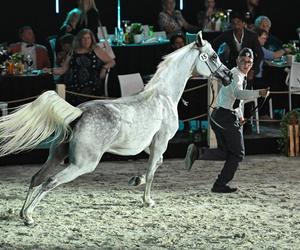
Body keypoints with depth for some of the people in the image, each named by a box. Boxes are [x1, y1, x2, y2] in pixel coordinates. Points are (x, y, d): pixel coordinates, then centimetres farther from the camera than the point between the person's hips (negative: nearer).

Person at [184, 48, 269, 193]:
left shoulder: (240, 75, 16)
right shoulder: (235, 75, -16)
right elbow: (238, 93, -37)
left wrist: (240, 115, 25)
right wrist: (258, 93, -49)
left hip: (218, 116, 9)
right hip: (227, 117, -9)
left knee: (224, 152, 17)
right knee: (237, 154, 4)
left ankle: (197, 152, -3)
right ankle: (220, 185, 7)